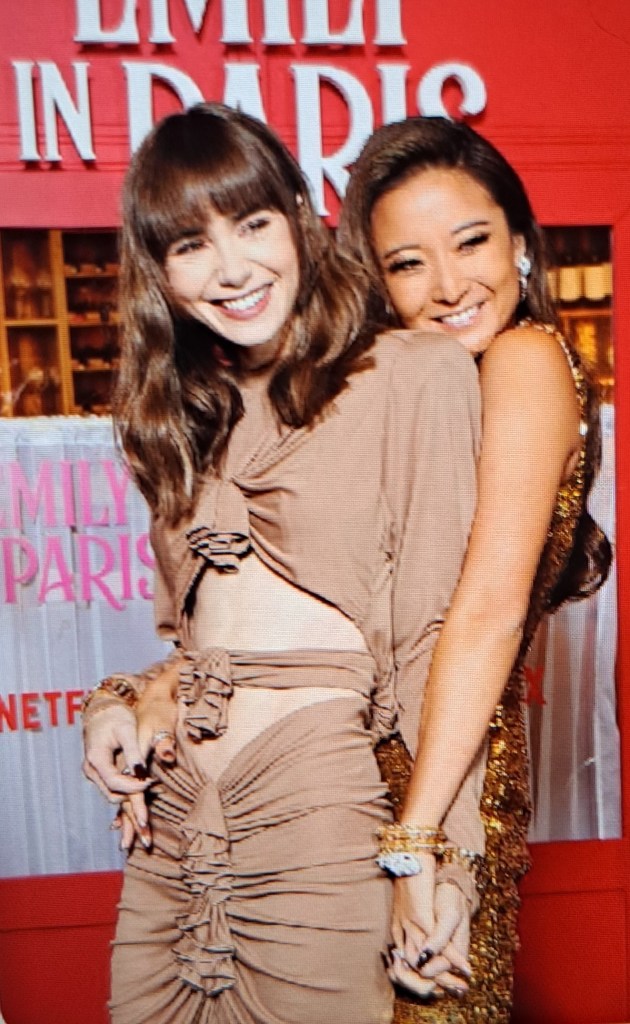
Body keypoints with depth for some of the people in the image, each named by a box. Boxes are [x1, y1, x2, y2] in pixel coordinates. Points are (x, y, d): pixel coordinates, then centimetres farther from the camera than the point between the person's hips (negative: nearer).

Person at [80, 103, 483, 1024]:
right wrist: (123, 701, 2)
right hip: (174, 822, 6)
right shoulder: (188, 413, 14)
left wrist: (430, 867, -13)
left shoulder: (416, 375, -7)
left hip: (322, 804, -6)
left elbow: (439, 635, -11)